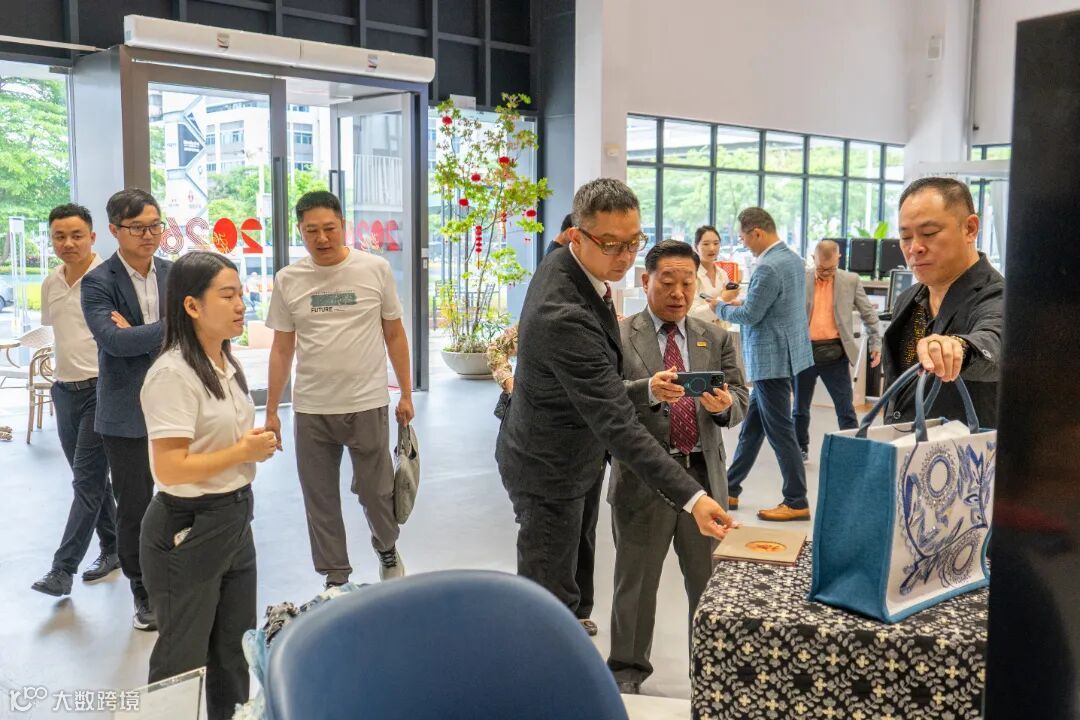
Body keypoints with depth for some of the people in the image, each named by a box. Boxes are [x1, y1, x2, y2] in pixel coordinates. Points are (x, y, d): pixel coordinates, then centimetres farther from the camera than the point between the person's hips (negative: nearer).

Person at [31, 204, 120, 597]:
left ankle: (63, 569, -1)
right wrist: (61, 378, 19)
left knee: (87, 480, -5)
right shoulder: (50, 283, 9)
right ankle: (113, 548, 28)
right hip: (64, 390, 7)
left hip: (100, 389, -7)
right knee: (91, 477, 15)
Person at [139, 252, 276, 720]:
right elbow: (170, 469, -26)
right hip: (187, 530, -8)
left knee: (236, 648, 19)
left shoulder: (226, 364, 7)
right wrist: (243, 453, -19)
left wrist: (255, 445, 3)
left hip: (235, 518, 9)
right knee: (183, 657, 8)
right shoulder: (173, 374, -21)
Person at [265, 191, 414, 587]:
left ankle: (387, 549, 40)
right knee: (320, 500, 10)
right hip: (311, 409, 2)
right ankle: (335, 578, 27)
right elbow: (281, 348, 8)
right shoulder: (288, 280, 2)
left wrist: (406, 393, 4)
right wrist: (271, 411, 7)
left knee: (375, 492, 9)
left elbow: (394, 334, 5)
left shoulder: (375, 269, -2)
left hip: (368, 405, -2)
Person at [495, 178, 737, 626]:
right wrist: (692, 497, -39)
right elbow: (618, 424, -37)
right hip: (549, 471, -9)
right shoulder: (565, 317, -35)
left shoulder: (562, 266, -5)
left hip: (563, 452, 10)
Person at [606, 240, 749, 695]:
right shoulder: (618, 336, -2)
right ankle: (628, 669, 27)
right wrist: (648, 390, -32)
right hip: (644, 477, -3)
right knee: (636, 580, 10)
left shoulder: (716, 338, 10)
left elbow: (741, 400, 4)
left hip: (704, 474, 3)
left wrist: (725, 403, -19)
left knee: (709, 579, 15)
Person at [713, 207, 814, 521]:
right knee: (752, 425, 17)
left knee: (780, 431, 0)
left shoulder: (768, 268, -22)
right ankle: (730, 489, 28)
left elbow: (749, 316, -19)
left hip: (772, 359, -10)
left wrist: (721, 306, -1)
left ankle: (797, 503, 9)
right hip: (781, 354, 10)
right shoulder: (792, 258, 9)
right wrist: (741, 301, 13)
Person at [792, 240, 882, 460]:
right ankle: (801, 449, 28)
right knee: (801, 407, 12)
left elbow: (869, 314, 9)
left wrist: (875, 343, 5)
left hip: (835, 353, -1)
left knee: (846, 408, 0)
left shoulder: (851, 281, 2)